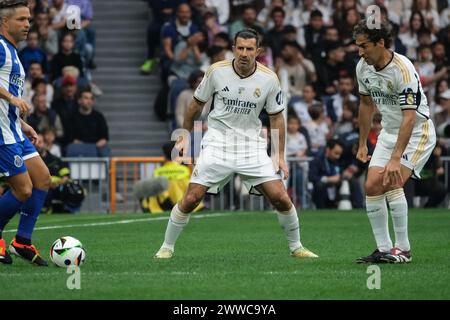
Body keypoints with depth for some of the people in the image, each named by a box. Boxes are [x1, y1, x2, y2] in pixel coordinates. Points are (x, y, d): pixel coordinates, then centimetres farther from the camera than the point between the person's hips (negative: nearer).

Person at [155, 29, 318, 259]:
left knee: (281, 198, -8)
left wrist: (280, 155, 1)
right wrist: (185, 136, 10)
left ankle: (296, 247, 14)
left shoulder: (269, 79, -7)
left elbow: (276, 117, 4)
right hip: (217, 143, -1)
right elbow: (196, 104, 7)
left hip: (252, 146, 1)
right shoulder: (217, 71, -8)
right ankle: (167, 247, 8)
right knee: (191, 199, -11)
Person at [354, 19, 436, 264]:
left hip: (417, 132, -7)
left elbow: (409, 117, -31)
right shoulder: (363, 67, -4)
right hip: (389, 132, 7)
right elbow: (366, 104, 13)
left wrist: (396, 158, -36)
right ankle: (383, 249, 4)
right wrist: (362, 144, 15)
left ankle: (403, 248, -11)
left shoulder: (403, 70, -28)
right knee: (372, 186, -4)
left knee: (392, 182, -21)